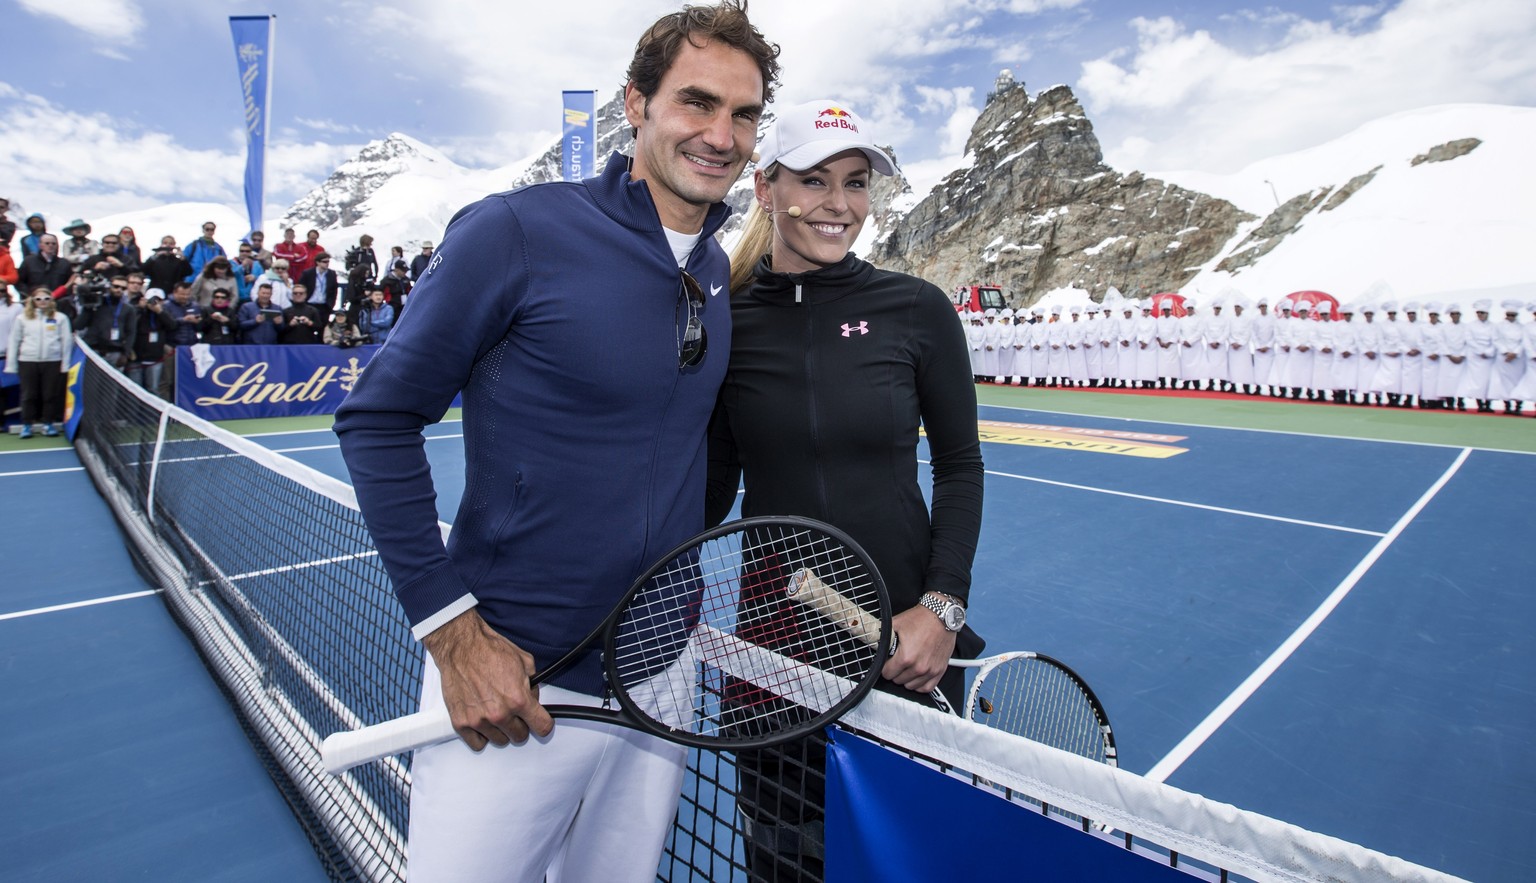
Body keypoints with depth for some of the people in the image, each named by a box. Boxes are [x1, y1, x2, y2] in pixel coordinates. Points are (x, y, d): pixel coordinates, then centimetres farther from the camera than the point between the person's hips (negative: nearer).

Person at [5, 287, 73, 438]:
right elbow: (13, 342, 11)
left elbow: (67, 341, 5)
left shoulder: (60, 318, 6)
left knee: (51, 394, 2)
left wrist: (65, 363, -1)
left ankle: (49, 423, 12)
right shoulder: (23, 318, 9)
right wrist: (11, 365, 7)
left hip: (53, 362, -1)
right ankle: (26, 425, 11)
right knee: (28, 395, 4)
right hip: (27, 362, 1)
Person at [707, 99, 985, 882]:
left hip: (907, 641, 0)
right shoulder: (725, 319, -3)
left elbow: (959, 466, 0)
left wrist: (943, 605, -9)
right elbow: (715, 480, 4)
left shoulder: (917, 309, -5)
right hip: (775, 635, 1)